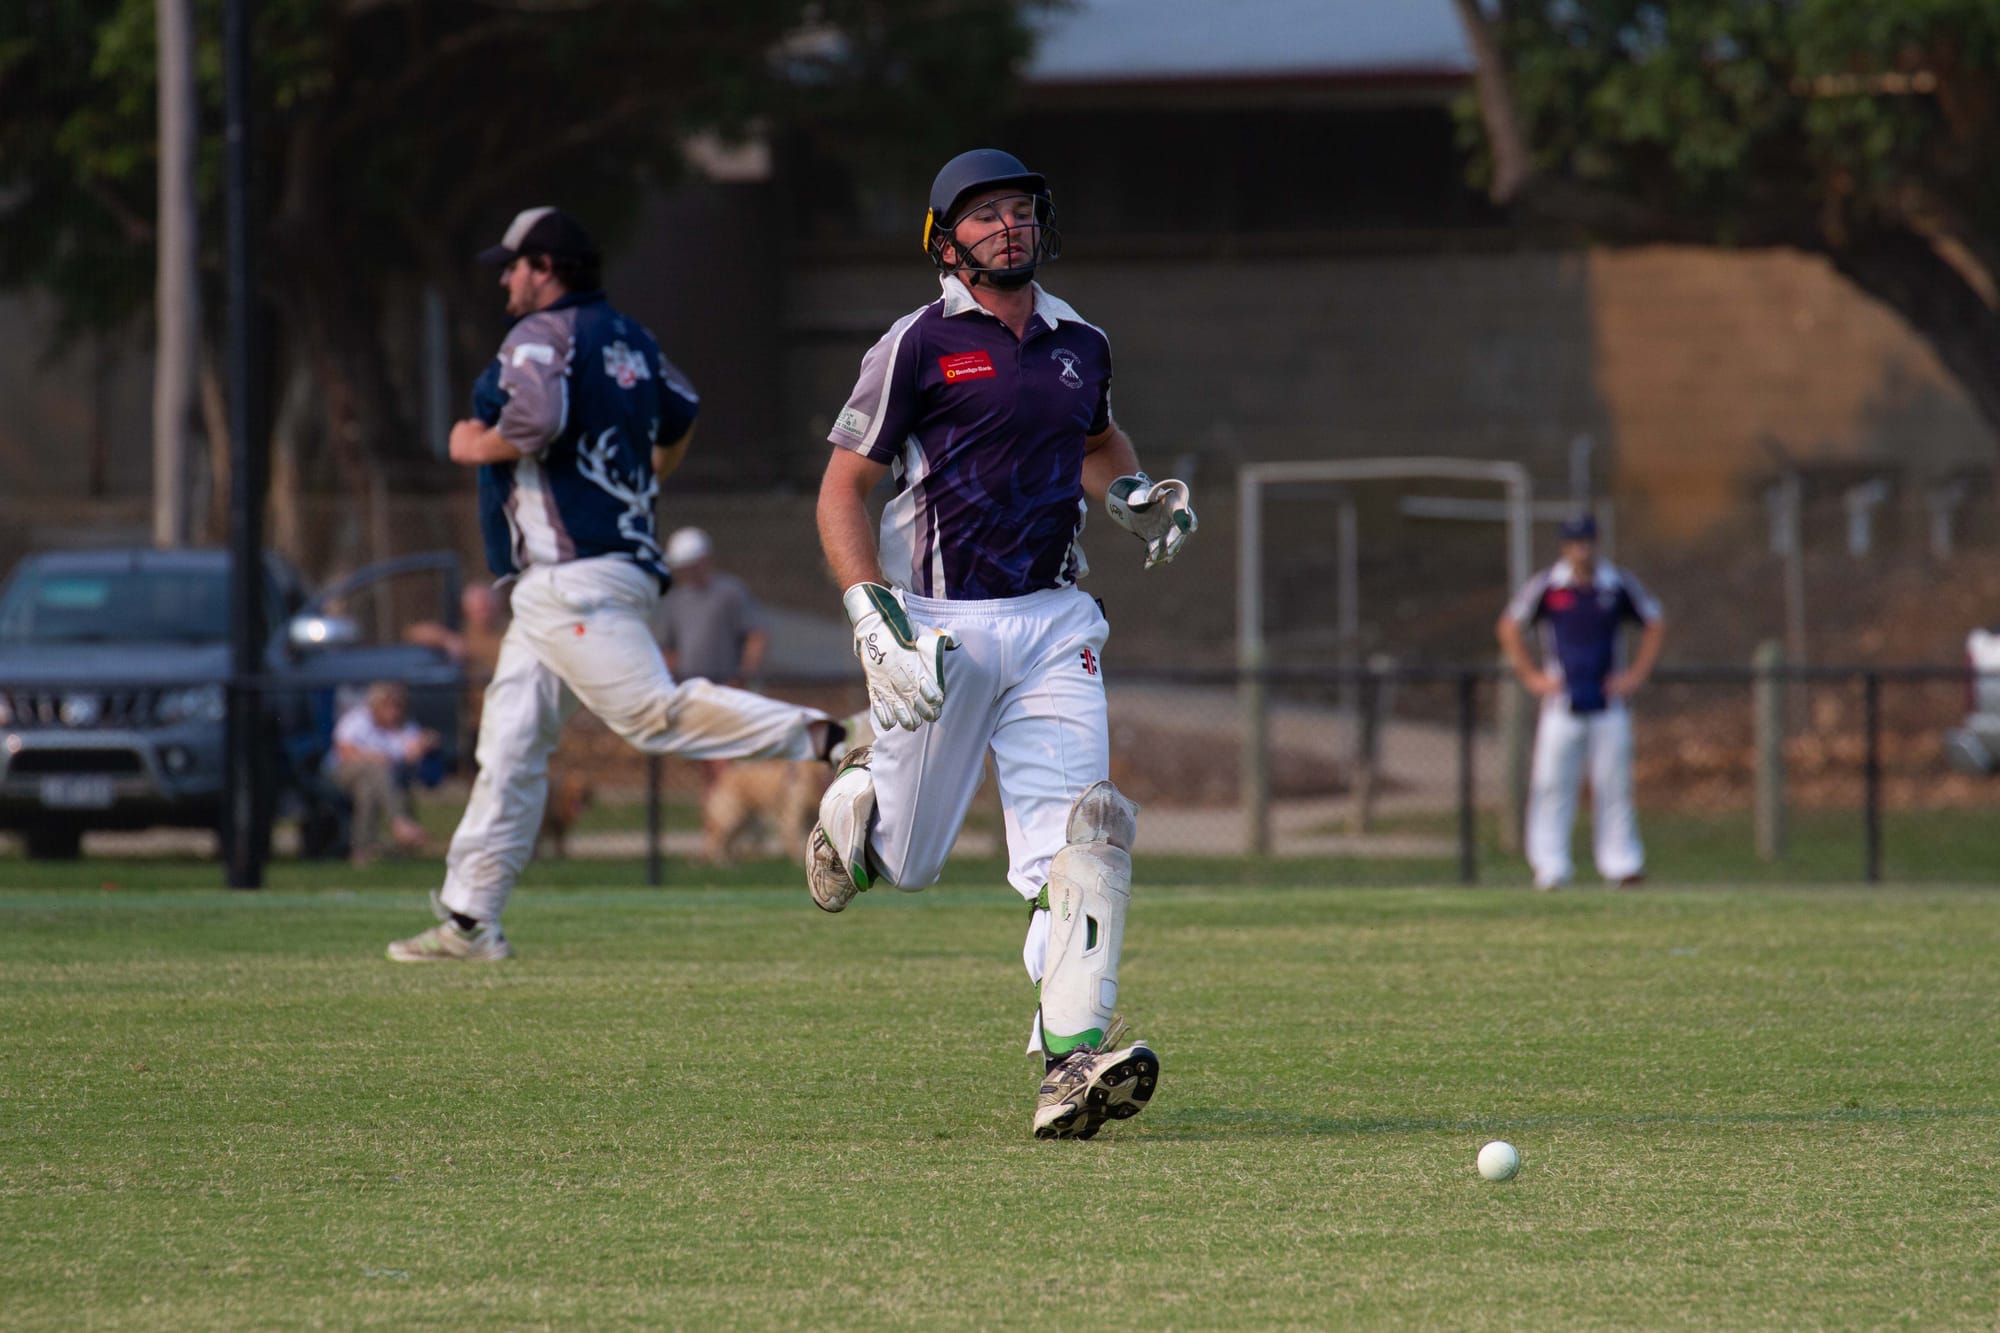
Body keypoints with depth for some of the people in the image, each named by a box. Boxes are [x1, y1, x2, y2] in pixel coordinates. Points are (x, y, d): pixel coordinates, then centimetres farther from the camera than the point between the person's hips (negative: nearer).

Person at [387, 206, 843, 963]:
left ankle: (821, 738, -28)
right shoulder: (628, 339, 18)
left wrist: (476, 446, -8)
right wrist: (646, 481, 46)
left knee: (652, 713, -19)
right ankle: (469, 920, 8)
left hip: (575, 579, -10)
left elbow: (538, 421, -27)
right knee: (510, 744, 8)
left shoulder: (544, 335, -9)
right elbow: (679, 414, 30)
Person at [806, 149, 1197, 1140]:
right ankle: (855, 802, 45)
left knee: (1083, 833, -16)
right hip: (940, 625, -3)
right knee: (906, 861, 8)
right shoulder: (919, 346, -6)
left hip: (1053, 621, 3)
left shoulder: (1081, 346, 11)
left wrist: (1135, 494, 10)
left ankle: (1072, 1059, -22)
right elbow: (842, 490, -6)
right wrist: (876, 624, -18)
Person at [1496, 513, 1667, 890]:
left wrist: (1637, 674, 5)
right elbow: (1509, 627, 7)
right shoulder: (1546, 586, -1)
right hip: (1561, 704, -1)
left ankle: (1622, 864, 6)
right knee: (1550, 786, -5)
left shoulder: (1619, 585, 2)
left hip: (1608, 702, 1)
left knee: (1614, 787, 1)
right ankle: (1549, 868, -2)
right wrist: (1531, 676, 2)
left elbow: (1655, 624, 13)